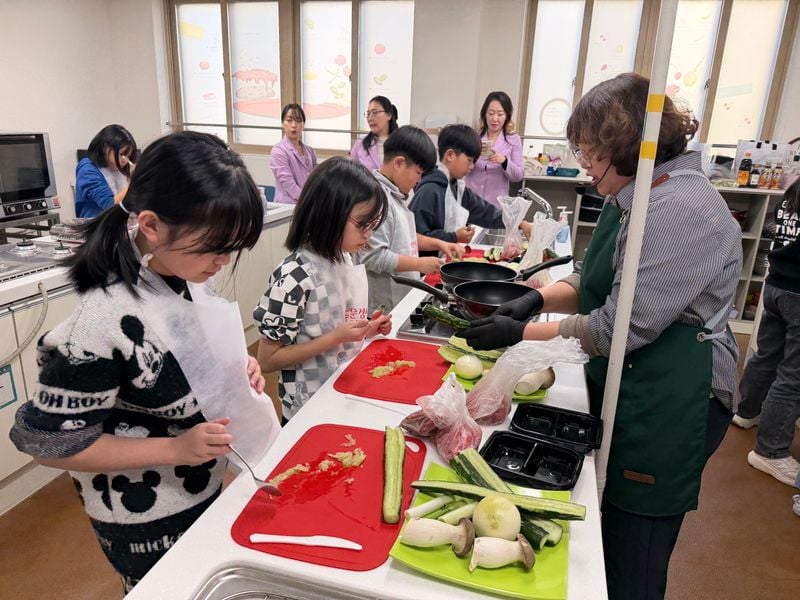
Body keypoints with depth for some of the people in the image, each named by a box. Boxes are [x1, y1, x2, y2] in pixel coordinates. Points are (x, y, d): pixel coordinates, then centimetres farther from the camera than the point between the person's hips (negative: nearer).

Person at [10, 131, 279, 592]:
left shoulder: (186, 275, -11)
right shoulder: (105, 324, -33)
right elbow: (47, 442, -21)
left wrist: (236, 370, -11)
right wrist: (176, 448, -27)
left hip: (203, 488, 7)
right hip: (147, 523, -7)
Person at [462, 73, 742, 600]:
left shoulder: (680, 211, -24)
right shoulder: (633, 198, 9)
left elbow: (621, 328, -24)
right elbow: (597, 281, 15)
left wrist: (521, 334, -16)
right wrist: (539, 298, -2)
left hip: (668, 407, -9)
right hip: (626, 389, 9)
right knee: (605, 541, 23)